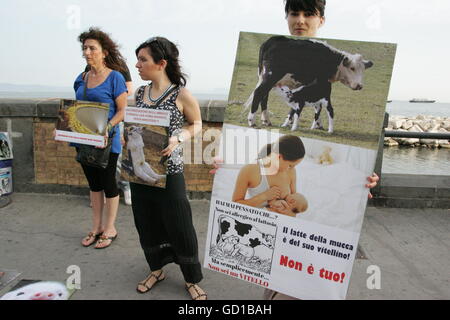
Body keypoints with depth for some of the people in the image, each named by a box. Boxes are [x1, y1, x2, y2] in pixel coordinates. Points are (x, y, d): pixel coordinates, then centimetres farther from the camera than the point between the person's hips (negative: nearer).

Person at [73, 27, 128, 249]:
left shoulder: (114, 77, -9)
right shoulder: (81, 79, 9)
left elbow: (122, 110, -11)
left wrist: (108, 127, -26)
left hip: (106, 141, -6)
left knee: (108, 184, 6)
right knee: (93, 183, 15)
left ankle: (109, 229, 21)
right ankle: (96, 227, 29)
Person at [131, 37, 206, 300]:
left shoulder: (181, 95, -10)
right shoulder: (140, 92, 6)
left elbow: (197, 125, 1)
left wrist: (178, 138, -17)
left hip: (169, 171, -5)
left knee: (179, 226, 3)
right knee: (147, 223, 16)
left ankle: (192, 279, 25)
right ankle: (157, 269, 39)